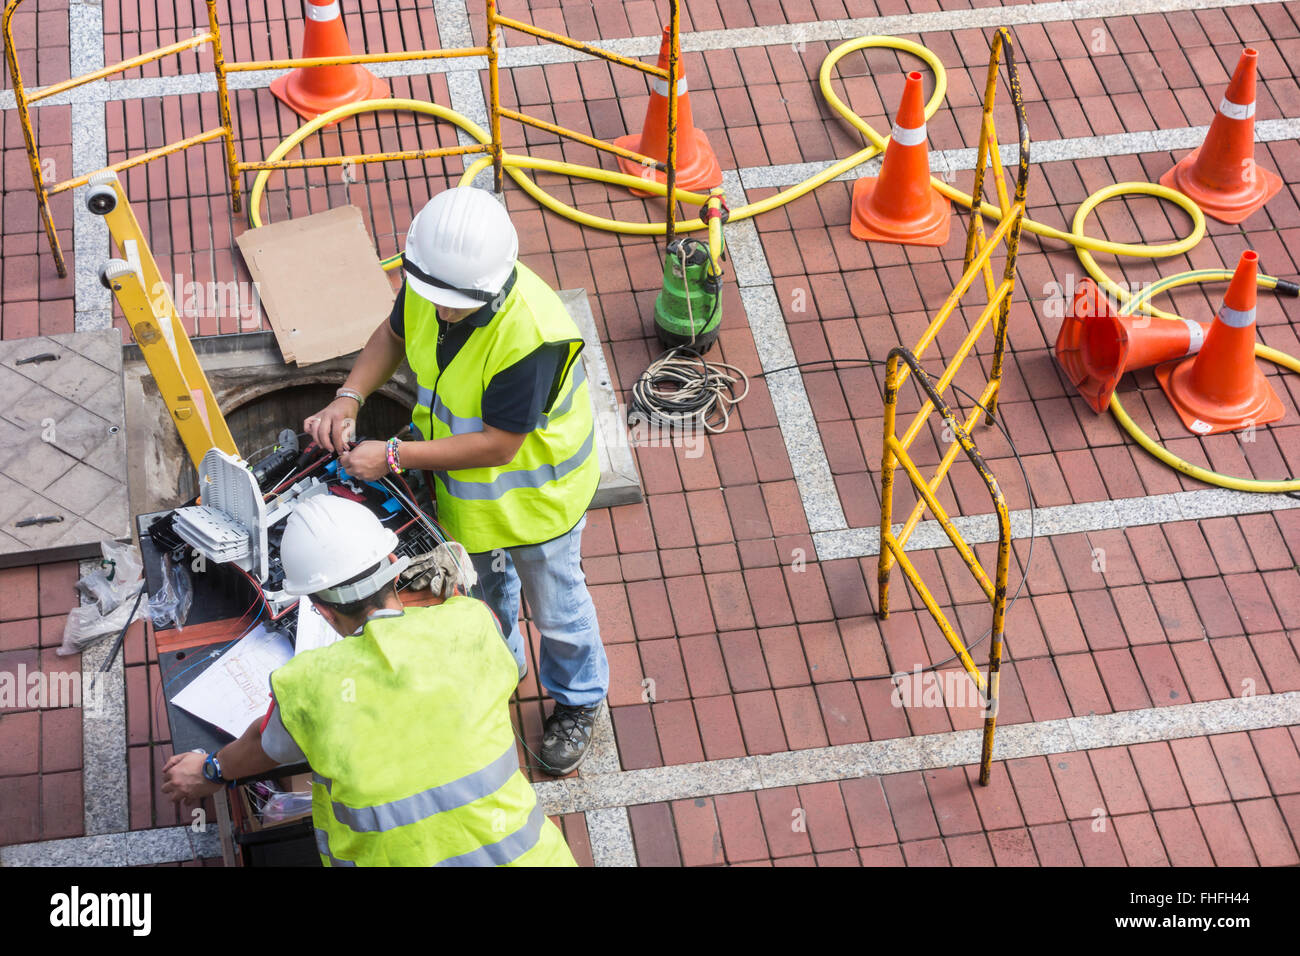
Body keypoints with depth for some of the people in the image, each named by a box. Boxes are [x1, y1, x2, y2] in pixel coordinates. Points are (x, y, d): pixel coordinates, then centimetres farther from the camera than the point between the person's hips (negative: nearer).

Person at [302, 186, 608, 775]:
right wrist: (349, 398, -15)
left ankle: (578, 701, 48)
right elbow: (395, 334, 1)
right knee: (481, 578, 31)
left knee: (554, 604, 19)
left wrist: (394, 456, -29)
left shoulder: (530, 335, -43)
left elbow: (498, 444, -33)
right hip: (462, 483, 6)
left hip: (535, 490, -6)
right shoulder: (429, 281, -22)